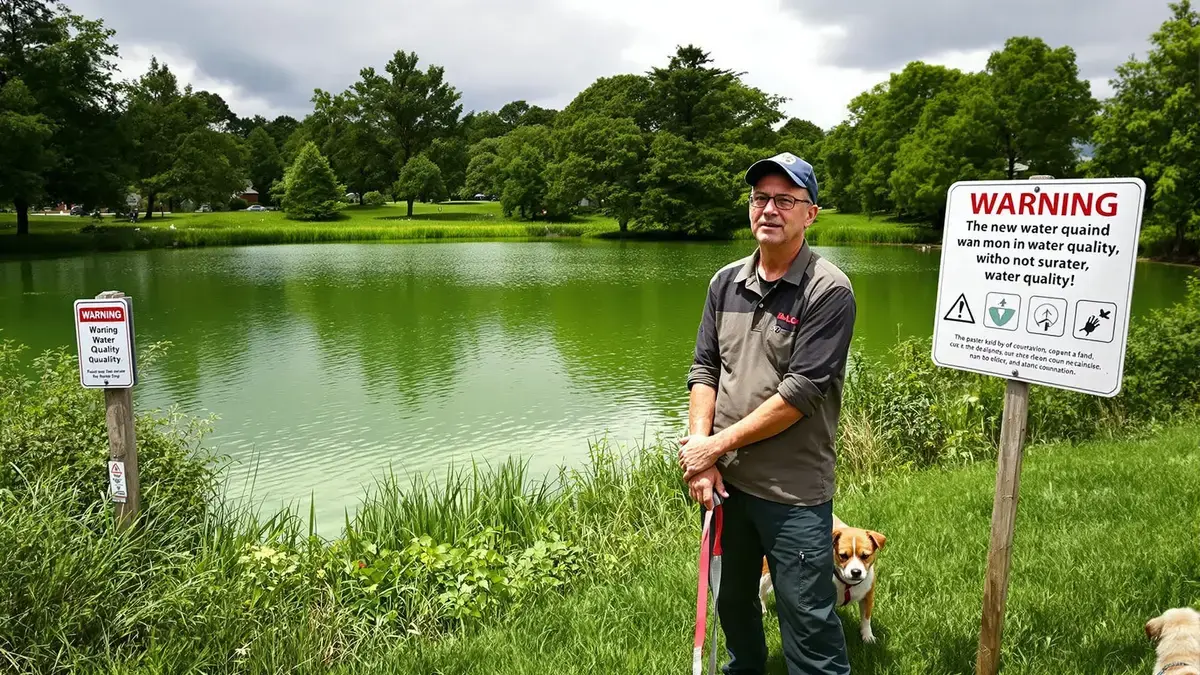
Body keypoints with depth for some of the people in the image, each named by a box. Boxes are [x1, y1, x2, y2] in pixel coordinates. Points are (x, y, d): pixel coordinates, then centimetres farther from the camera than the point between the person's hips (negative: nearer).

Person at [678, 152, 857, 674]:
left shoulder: (829, 291, -13)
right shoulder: (726, 282, 5)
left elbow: (801, 392, -18)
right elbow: (704, 368, 5)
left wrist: (717, 444, -15)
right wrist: (699, 447, -8)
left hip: (793, 491, -6)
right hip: (724, 479, 6)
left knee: (808, 622, 4)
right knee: (732, 602, 24)